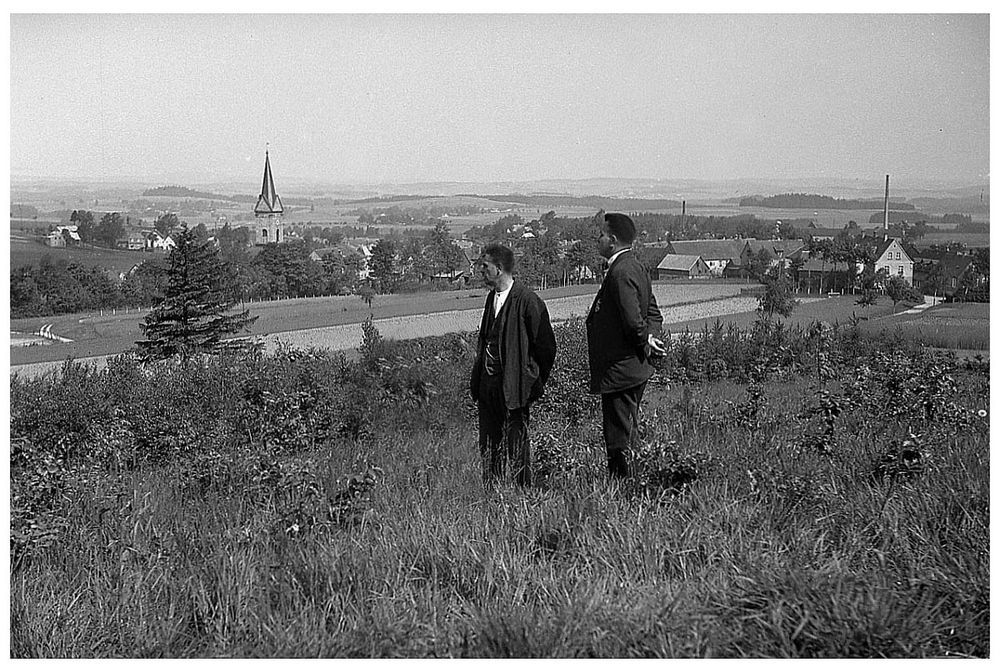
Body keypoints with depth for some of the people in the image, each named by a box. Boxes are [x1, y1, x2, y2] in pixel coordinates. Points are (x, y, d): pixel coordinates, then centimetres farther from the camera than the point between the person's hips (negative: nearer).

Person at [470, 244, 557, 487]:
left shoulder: (527, 300, -15)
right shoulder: (492, 297, 11)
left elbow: (545, 346, -10)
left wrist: (532, 381, -5)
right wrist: (477, 379, 15)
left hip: (514, 385, -8)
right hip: (488, 382, 8)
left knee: (516, 443, 0)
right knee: (488, 443, 13)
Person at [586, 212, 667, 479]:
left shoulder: (621, 272, -20)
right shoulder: (636, 267, 13)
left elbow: (633, 321, -26)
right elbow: (654, 314, 18)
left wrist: (645, 341, -9)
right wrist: (649, 337, 2)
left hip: (619, 372, -11)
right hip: (636, 369, 11)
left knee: (619, 445, -3)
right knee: (627, 437, 18)